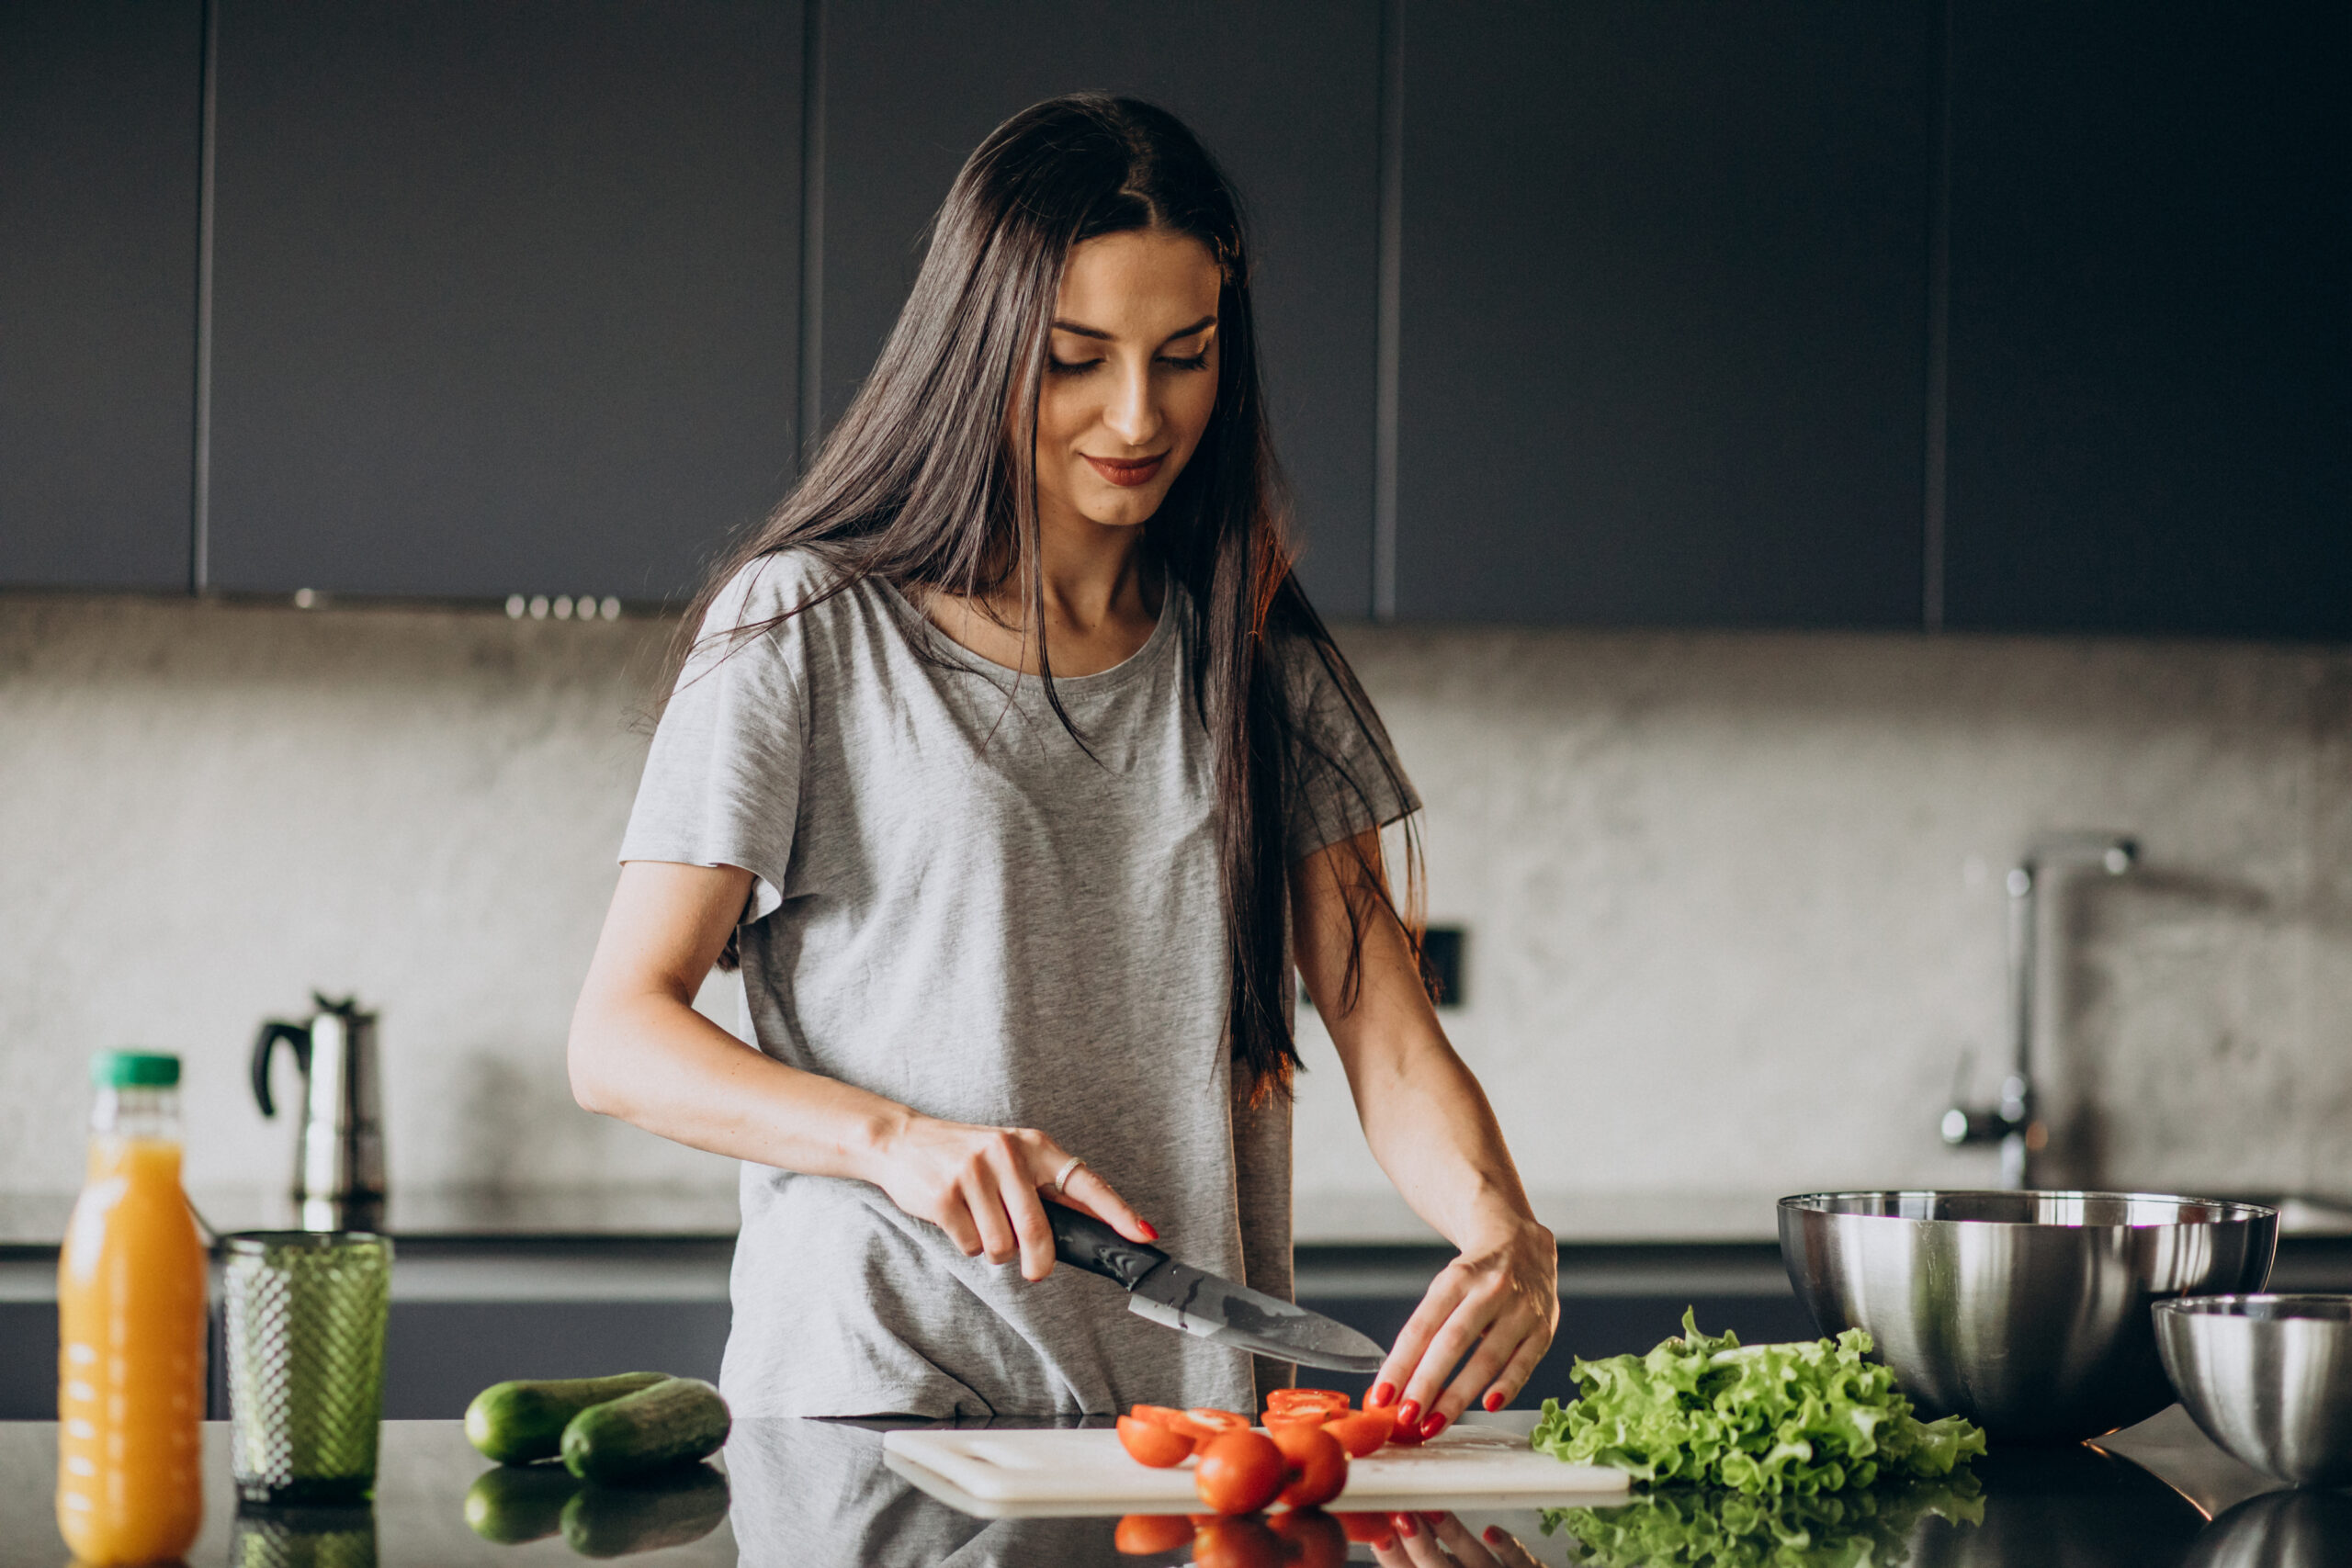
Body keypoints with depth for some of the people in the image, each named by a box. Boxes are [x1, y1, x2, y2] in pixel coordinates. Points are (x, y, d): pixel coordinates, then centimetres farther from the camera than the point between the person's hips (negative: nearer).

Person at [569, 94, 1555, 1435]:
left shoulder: (1257, 659, 14)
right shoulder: (808, 628, 3)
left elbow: (1389, 1038, 7)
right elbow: (619, 1037, -1)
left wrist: (1503, 1233, -15)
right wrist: (896, 1140, -18)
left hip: (1197, 1414, 3)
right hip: (878, 1394, -3)